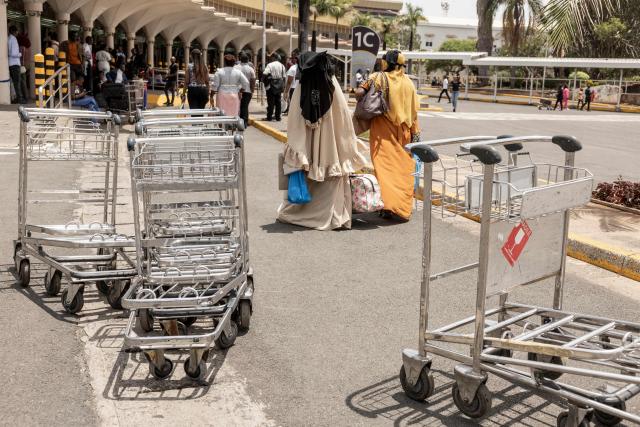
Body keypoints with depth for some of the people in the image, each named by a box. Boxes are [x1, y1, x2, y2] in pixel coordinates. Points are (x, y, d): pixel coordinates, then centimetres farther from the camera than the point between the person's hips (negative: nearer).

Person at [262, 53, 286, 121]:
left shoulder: (270, 65, -10)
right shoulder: (282, 66, 7)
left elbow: (265, 74, -21)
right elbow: (284, 77, 9)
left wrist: (263, 80, -2)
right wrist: (283, 86, 16)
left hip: (271, 86, -5)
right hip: (279, 86, 5)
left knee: (271, 102, -2)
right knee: (278, 102, 8)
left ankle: (269, 117, 1)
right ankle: (278, 117, 11)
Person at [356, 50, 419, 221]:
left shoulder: (379, 78, -6)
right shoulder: (408, 83, 3)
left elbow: (359, 93, -15)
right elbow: (413, 112, 4)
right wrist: (415, 133, 10)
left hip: (382, 131, -3)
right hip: (403, 132, 3)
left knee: (385, 167, -1)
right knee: (403, 169, 10)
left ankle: (389, 206, -9)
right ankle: (403, 208, 14)